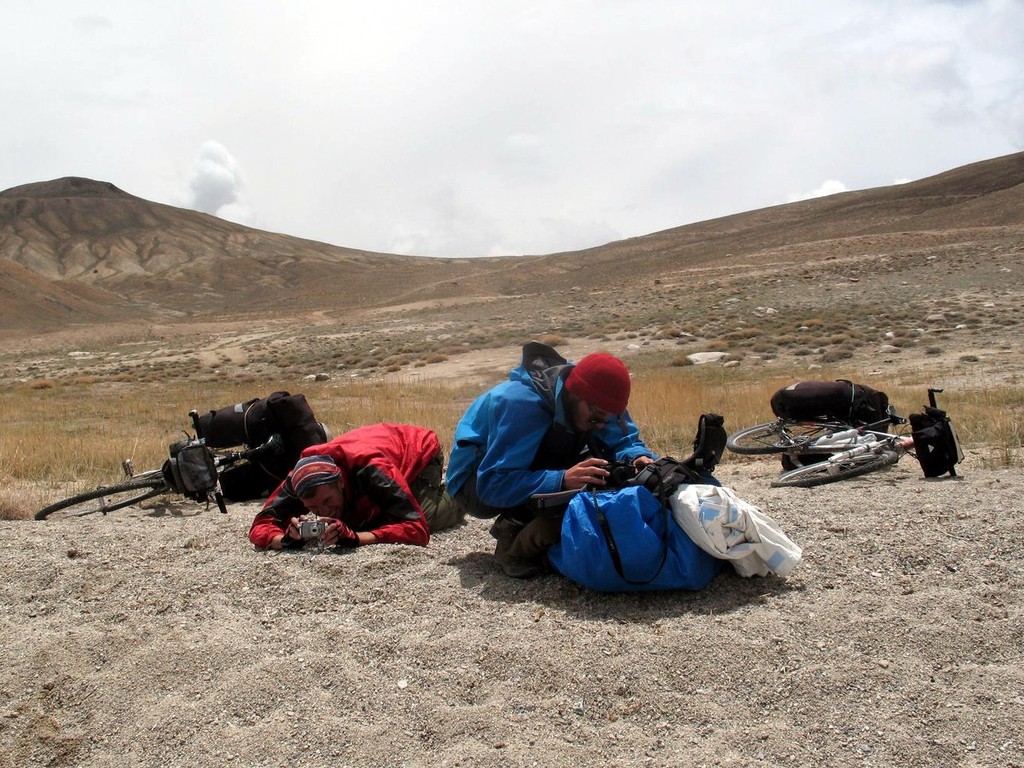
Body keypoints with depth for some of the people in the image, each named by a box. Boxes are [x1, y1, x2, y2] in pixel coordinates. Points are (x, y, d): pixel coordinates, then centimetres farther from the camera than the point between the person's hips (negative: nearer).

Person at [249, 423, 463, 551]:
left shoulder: (371, 471, -48)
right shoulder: (299, 480, -33)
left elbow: (417, 530, -52)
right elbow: (260, 528, -29)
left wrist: (354, 537, -62)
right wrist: (288, 538, -52)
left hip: (420, 450, -5)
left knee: (417, 518, -25)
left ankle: (454, 499, 10)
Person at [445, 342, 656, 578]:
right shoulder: (521, 402, -34)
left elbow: (625, 442, -6)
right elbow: (492, 485, -39)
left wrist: (639, 458, -30)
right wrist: (562, 480, -51)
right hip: (474, 482, -8)